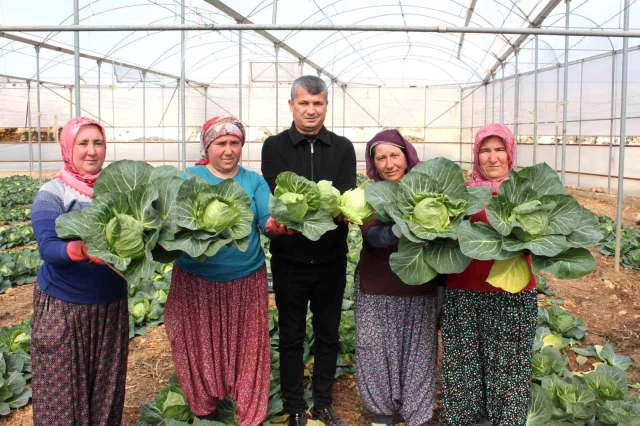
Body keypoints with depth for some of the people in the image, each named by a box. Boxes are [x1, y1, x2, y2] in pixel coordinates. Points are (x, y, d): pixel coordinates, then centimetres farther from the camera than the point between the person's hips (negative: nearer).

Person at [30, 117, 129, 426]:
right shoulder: (51, 194, -9)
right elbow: (47, 247, -20)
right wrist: (79, 250, -39)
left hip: (111, 302, 3)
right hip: (62, 306, -3)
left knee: (106, 381, 15)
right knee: (62, 386, 7)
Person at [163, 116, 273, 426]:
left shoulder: (254, 182, 3)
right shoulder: (188, 178, 0)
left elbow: (268, 218, -9)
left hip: (246, 280, 1)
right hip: (196, 280, 0)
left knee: (247, 347, 10)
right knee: (200, 345, 13)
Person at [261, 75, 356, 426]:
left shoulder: (343, 148, 4)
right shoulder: (274, 147, -1)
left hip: (331, 258, 2)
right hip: (290, 259, -2)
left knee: (328, 334, 14)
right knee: (291, 336, 11)